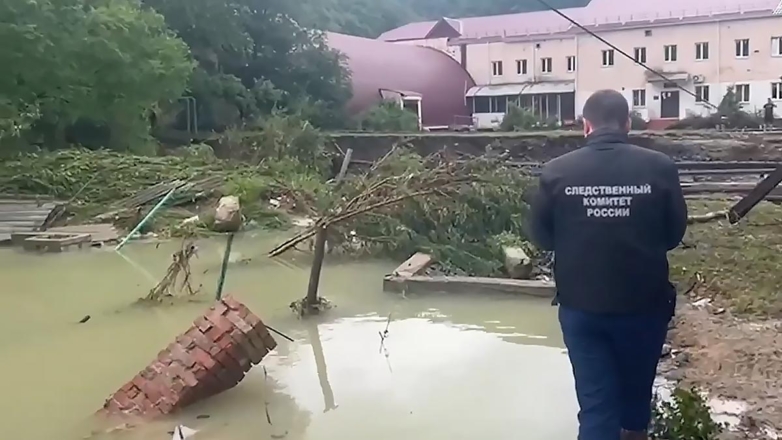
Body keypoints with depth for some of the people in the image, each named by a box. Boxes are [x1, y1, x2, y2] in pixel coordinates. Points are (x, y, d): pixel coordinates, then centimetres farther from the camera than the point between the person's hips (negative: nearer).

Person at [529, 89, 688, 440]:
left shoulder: (556, 172, -10)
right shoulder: (659, 167, -11)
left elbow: (541, 237, 0)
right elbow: (675, 233, 1)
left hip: (581, 305, 0)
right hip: (644, 303, 1)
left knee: (595, 401, 8)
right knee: (637, 387, 25)